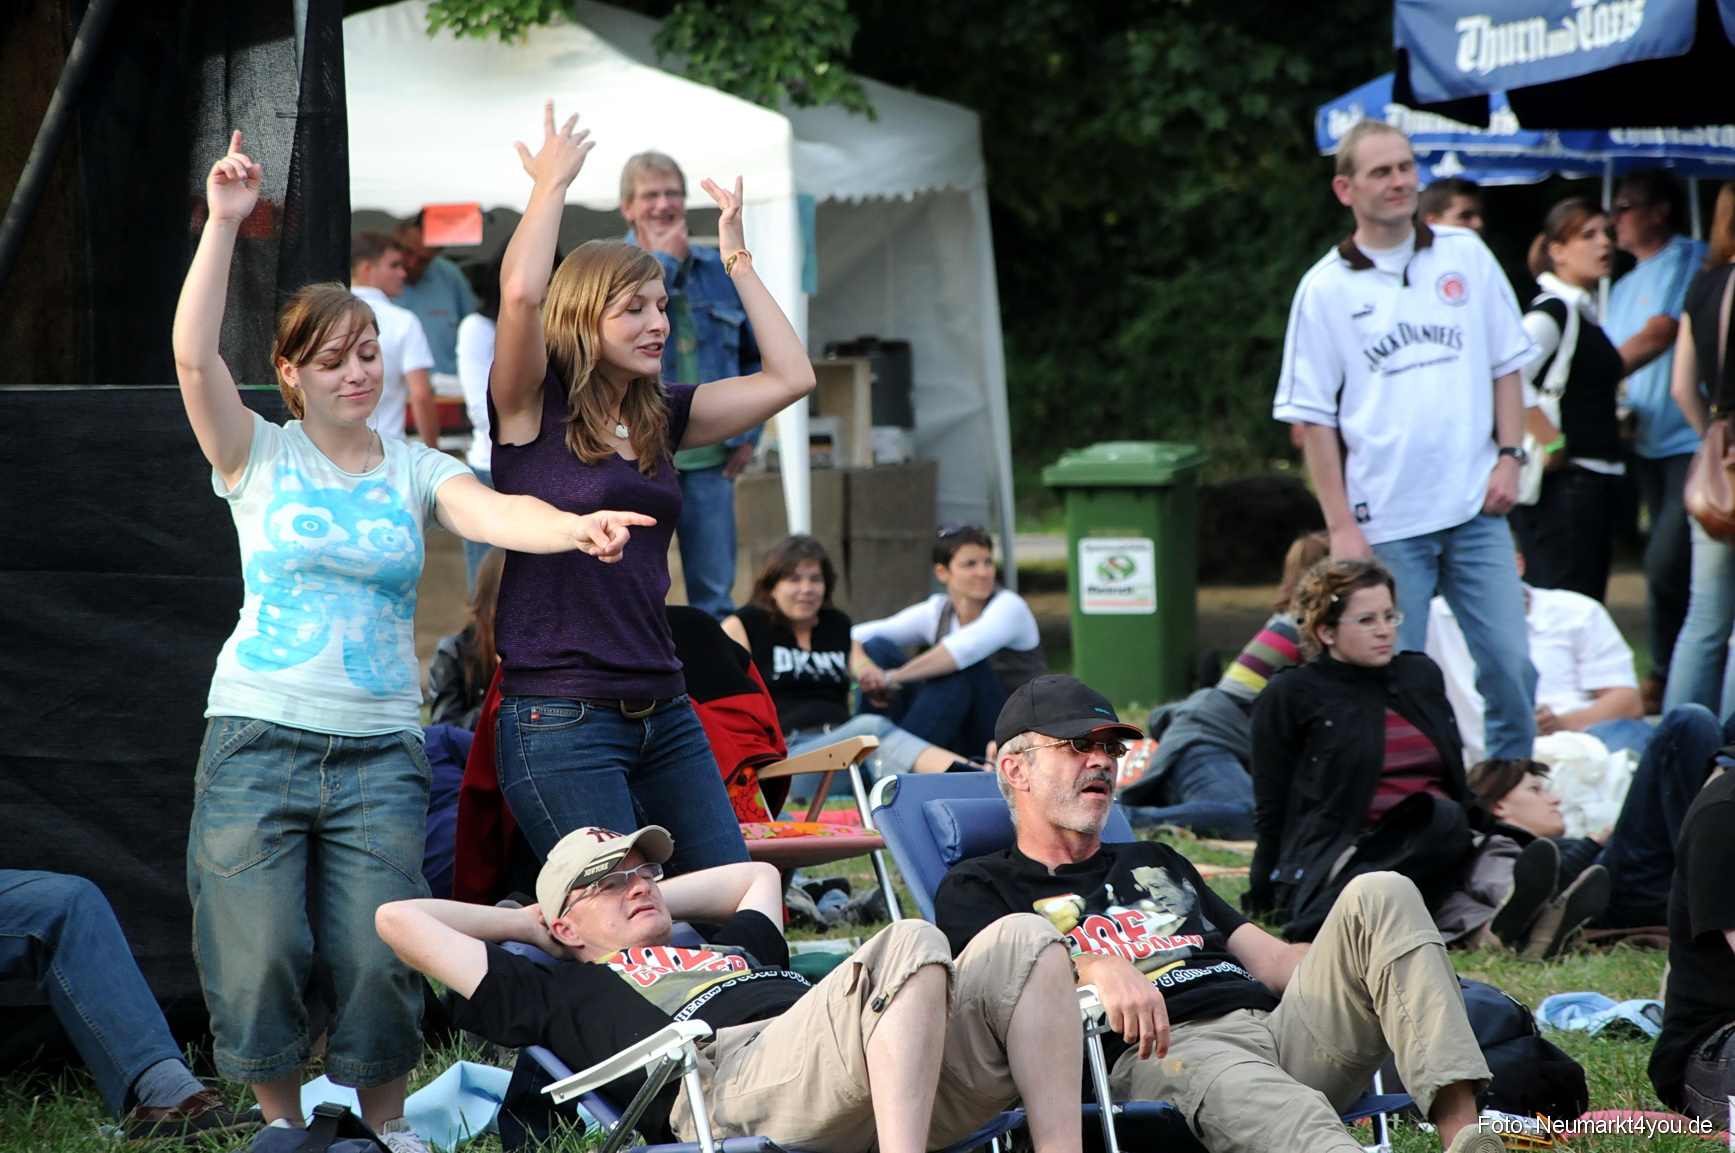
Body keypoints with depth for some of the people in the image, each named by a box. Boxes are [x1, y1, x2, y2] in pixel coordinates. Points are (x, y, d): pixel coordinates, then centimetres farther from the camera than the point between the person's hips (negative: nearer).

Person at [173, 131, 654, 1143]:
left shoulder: (416, 471, 9)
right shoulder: (261, 459, 6)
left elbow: (491, 512, -10)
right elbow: (194, 356, -8)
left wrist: (574, 527, -31)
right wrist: (224, 223, -14)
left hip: (381, 751, 1)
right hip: (259, 741, -1)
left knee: (377, 956, -7)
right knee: (257, 954, -8)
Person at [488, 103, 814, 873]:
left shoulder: (659, 418, 14)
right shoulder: (531, 411, -3)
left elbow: (789, 377, 13)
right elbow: (521, 292, -21)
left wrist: (735, 255, 16)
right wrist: (552, 182, -6)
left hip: (664, 715, 7)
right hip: (561, 720, -7)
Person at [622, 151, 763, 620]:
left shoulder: (720, 271, 10)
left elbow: (756, 357, 18)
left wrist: (748, 432, 7)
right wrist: (661, 261, -11)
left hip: (709, 458, 3)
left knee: (715, 593, 5)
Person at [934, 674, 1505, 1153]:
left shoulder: (1156, 863, 38)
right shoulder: (977, 887, 17)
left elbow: (1270, 960, 31)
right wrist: (1098, 968, -28)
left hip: (1283, 1027, 7)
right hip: (1158, 1053, -6)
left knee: (1379, 896, -15)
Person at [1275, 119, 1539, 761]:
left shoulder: (1465, 257, 7)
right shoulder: (1326, 288, 0)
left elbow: (1507, 364, 14)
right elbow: (1312, 419, 0)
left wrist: (1509, 456, 1)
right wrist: (1340, 526, -6)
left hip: (1475, 508, 2)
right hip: (1385, 522, -2)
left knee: (1511, 668, -1)